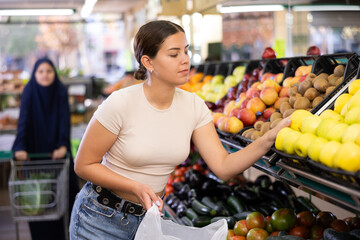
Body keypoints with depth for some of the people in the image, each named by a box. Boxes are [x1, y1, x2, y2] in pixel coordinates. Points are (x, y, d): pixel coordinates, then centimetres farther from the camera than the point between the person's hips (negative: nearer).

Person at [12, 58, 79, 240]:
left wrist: (62, 145, -26)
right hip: (36, 149, -1)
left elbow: (64, 119, -11)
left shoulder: (61, 91, -6)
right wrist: (20, 148, -30)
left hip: (57, 149, 1)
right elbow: (23, 120, -17)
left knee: (67, 183, 0)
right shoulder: (29, 92, -9)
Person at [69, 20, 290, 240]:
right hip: (102, 219, -4)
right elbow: (84, 165, -15)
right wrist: (137, 187, -26)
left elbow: (223, 167, -14)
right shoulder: (121, 104, -22)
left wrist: (268, 139, -28)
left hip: (149, 216, 4)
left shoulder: (194, 106, -8)